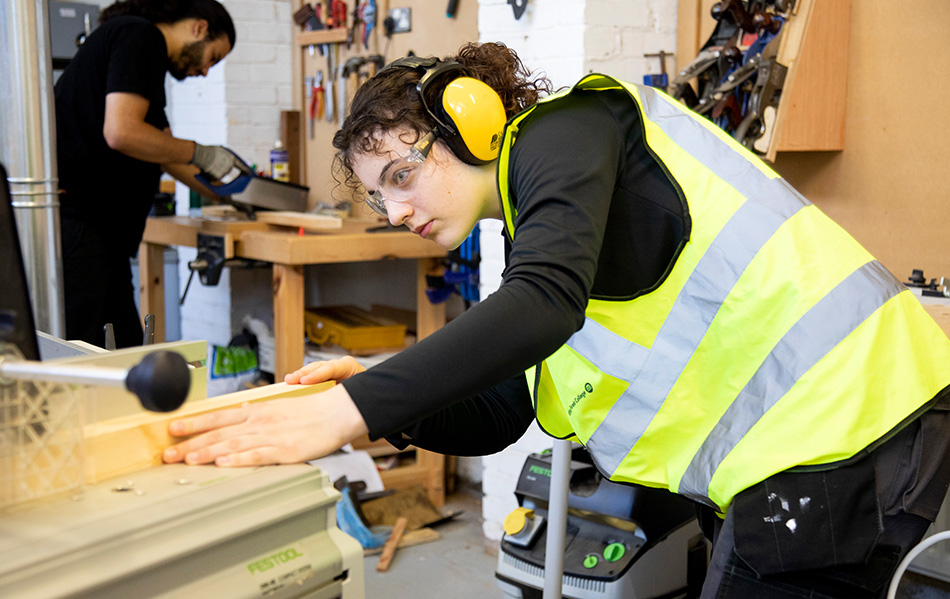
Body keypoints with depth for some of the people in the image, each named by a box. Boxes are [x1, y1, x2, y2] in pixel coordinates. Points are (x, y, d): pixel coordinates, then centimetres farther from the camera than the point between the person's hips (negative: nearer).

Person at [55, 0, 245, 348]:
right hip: (72, 220, -10)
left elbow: (164, 150, 33)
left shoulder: (145, 45, 24)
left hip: (99, 225, 10)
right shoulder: (139, 36, -7)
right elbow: (121, 132, -22)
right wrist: (200, 153, -8)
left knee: (125, 350, 10)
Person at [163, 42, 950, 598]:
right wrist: (385, 400, -4)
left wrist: (349, 412, -29)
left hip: (834, 426, -9)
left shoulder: (565, 127, -7)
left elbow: (545, 302, -26)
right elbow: (494, 420, 13)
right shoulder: (526, 231, 18)